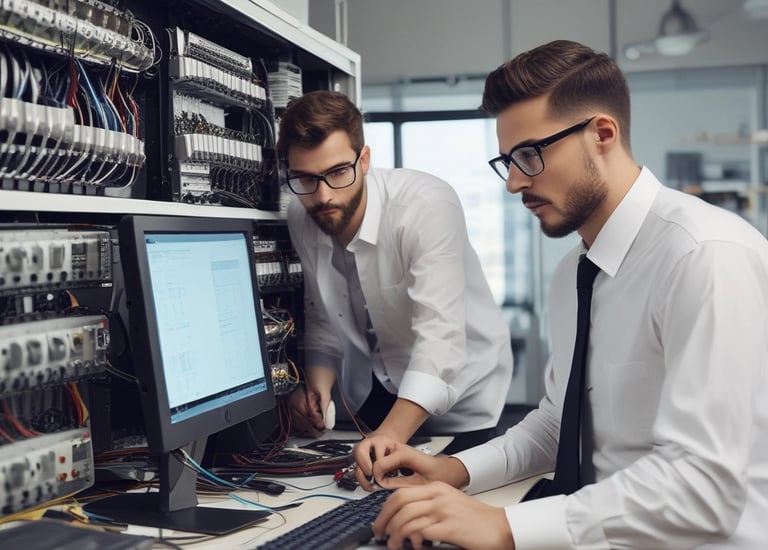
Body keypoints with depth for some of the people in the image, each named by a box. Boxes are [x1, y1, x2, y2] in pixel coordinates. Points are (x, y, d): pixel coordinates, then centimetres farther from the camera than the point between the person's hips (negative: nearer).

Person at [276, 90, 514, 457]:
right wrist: (318, 388, -22)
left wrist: (392, 434, -50)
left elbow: (439, 338, -39)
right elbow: (322, 321, -2)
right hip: (372, 393, 5)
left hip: (456, 395, -4)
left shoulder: (428, 206, -31)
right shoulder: (300, 220, -11)